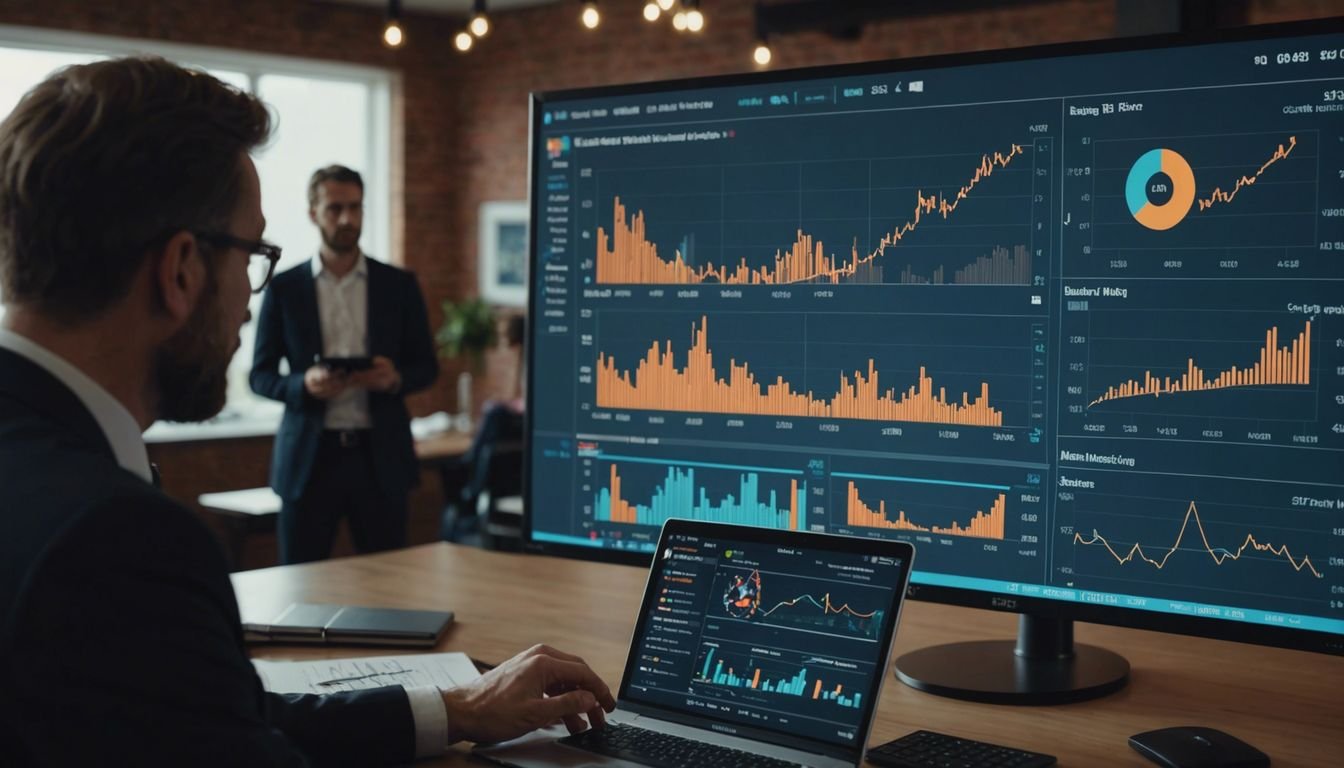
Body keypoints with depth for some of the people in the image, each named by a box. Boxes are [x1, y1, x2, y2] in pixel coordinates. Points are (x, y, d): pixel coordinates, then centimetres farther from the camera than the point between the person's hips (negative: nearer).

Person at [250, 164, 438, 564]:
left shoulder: (399, 285, 6)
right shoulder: (284, 288, 4)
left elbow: (427, 365, 9)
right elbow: (260, 375, 5)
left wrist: (396, 378, -13)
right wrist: (303, 384, -16)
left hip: (381, 456, 1)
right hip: (309, 457, 0)